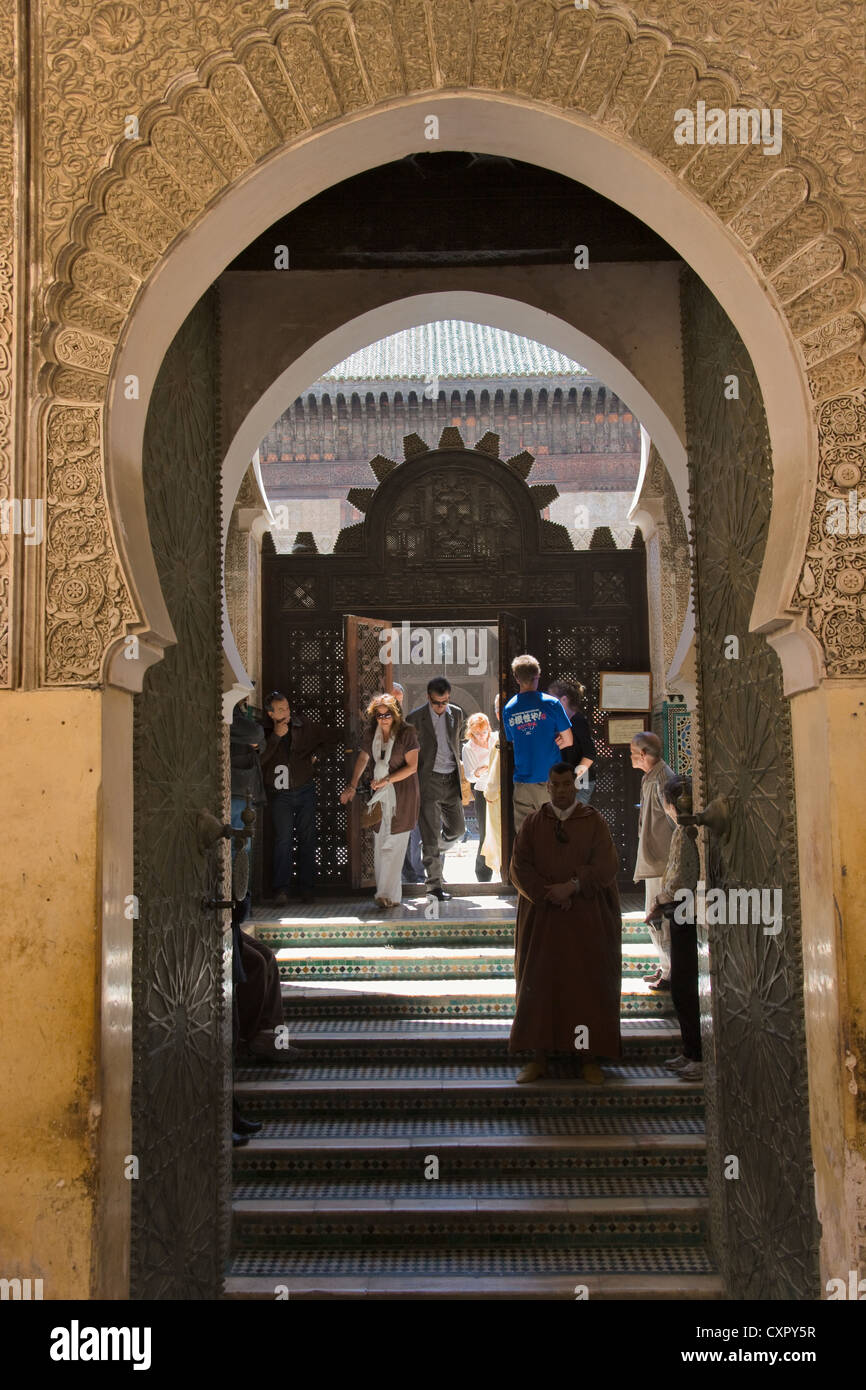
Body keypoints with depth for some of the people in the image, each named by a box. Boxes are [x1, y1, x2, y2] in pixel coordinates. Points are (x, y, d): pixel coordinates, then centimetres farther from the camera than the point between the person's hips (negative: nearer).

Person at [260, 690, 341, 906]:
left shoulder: (304, 727, 2)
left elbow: (334, 736, 14)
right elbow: (260, 759, -17)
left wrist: (316, 754, 7)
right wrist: (275, 736, -19)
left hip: (304, 790, 2)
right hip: (279, 794, -2)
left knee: (307, 839, 2)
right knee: (283, 839, -12)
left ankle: (306, 887, 8)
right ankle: (281, 889, -12)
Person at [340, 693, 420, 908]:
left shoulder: (406, 733, -8)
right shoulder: (371, 733, 7)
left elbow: (412, 766, -9)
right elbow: (362, 758, 13)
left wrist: (386, 780, -13)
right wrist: (352, 786, 4)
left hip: (402, 792, -5)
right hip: (380, 793, 5)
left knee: (393, 843, -8)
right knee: (379, 843, 4)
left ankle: (389, 895, -5)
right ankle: (385, 893, 12)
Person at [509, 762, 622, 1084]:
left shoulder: (594, 822, 2)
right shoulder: (533, 823, 6)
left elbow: (606, 866, -8)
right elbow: (519, 867, -2)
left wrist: (571, 886, -18)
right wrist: (549, 895, -15)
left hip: (587, 919, -1)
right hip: (542, 919, 1)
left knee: (588, 985, 2)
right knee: (539, 983, 2)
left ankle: (589, 1059, 11)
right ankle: (539, 1059, 8)